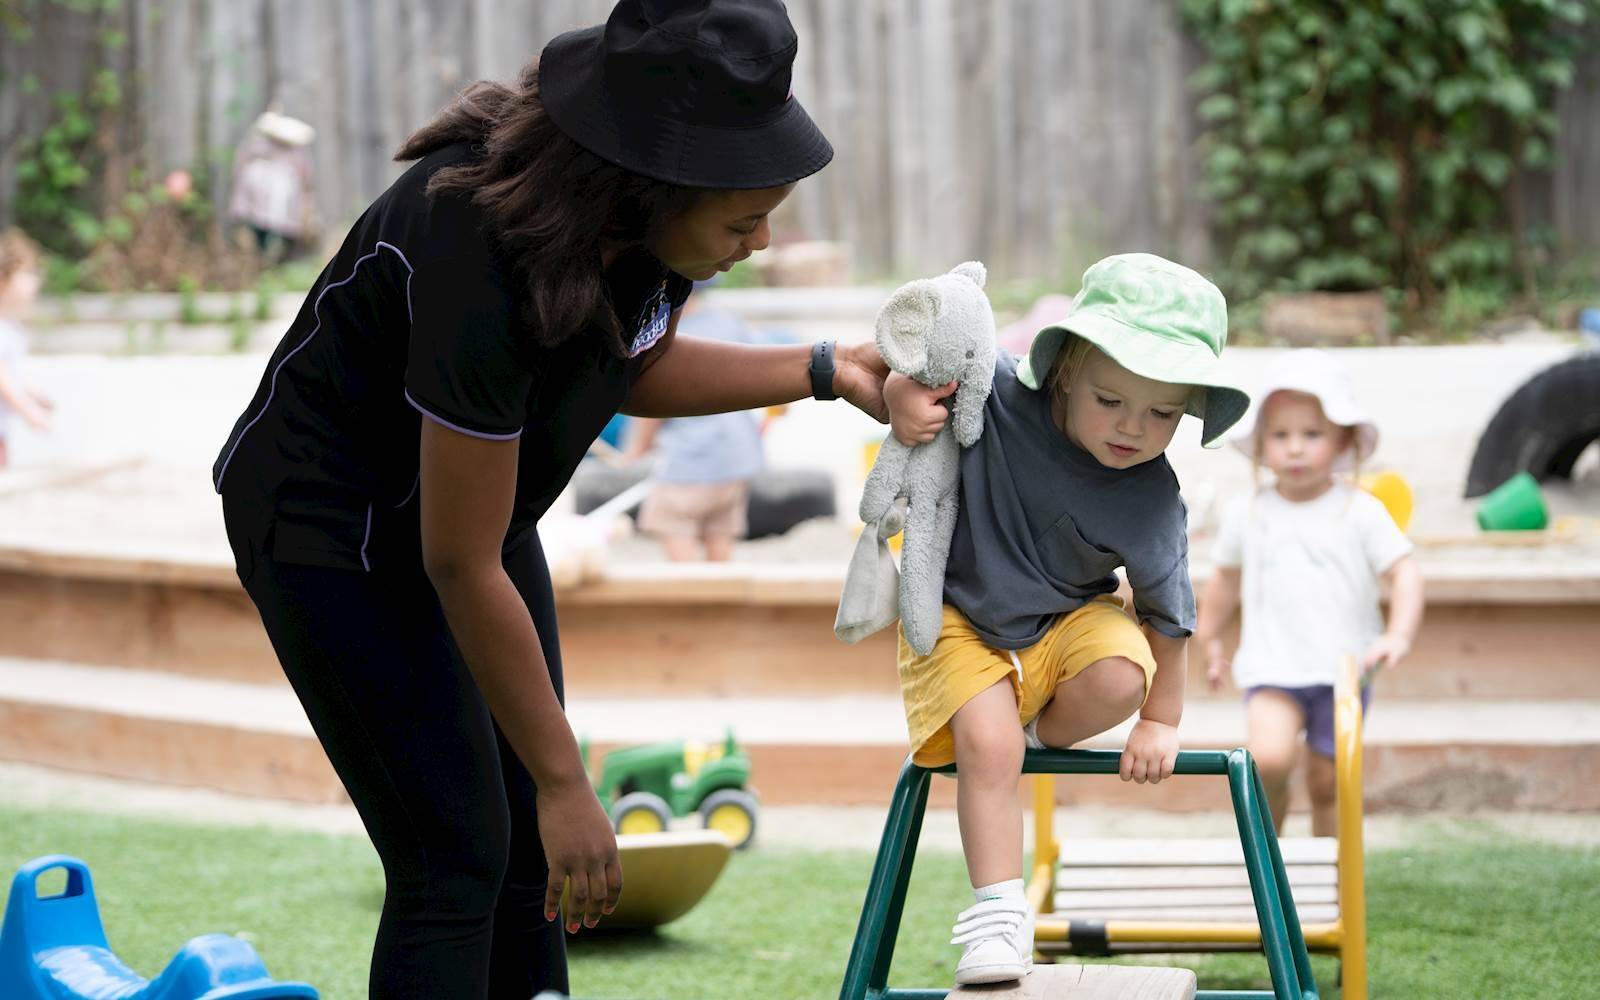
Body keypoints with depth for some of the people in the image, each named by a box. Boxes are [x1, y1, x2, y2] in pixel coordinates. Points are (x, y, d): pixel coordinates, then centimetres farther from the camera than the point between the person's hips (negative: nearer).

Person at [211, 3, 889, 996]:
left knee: (527, 851, 6)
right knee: (457, 851, -12)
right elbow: (461, 568, -29)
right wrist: (565, 782, -21)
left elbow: (633, 369, 9)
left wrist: (823, 371, -4)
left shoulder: (640, 231, -15)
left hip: (463, 499, 8)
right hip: (332, 529, -8)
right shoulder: (481, 265, -37)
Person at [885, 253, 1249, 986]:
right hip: (963, 620, 0)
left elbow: (1165, 613, -8)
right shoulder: (995, 390, -22)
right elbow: (920, 369, -3)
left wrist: (1162, 721, -3)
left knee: (1119, 676, -31)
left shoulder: (1152, 501, -20)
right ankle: (998, 911, -12)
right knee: (986, 745, -22)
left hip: (1066, 620, 1)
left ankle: (1043, 731, 2)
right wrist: (902, 397, -26)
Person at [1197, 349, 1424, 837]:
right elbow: (1227, 578, 20)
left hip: (1343, 669, 0)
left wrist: (1399, 635, -22)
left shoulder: (1361, 513, -4)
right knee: (1269, 758, -23)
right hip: (1273, 669, 0)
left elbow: (1404, 573, -7)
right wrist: (1209, 638, 28)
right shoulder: (1245, 515, 3)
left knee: (1327, 782, 7)